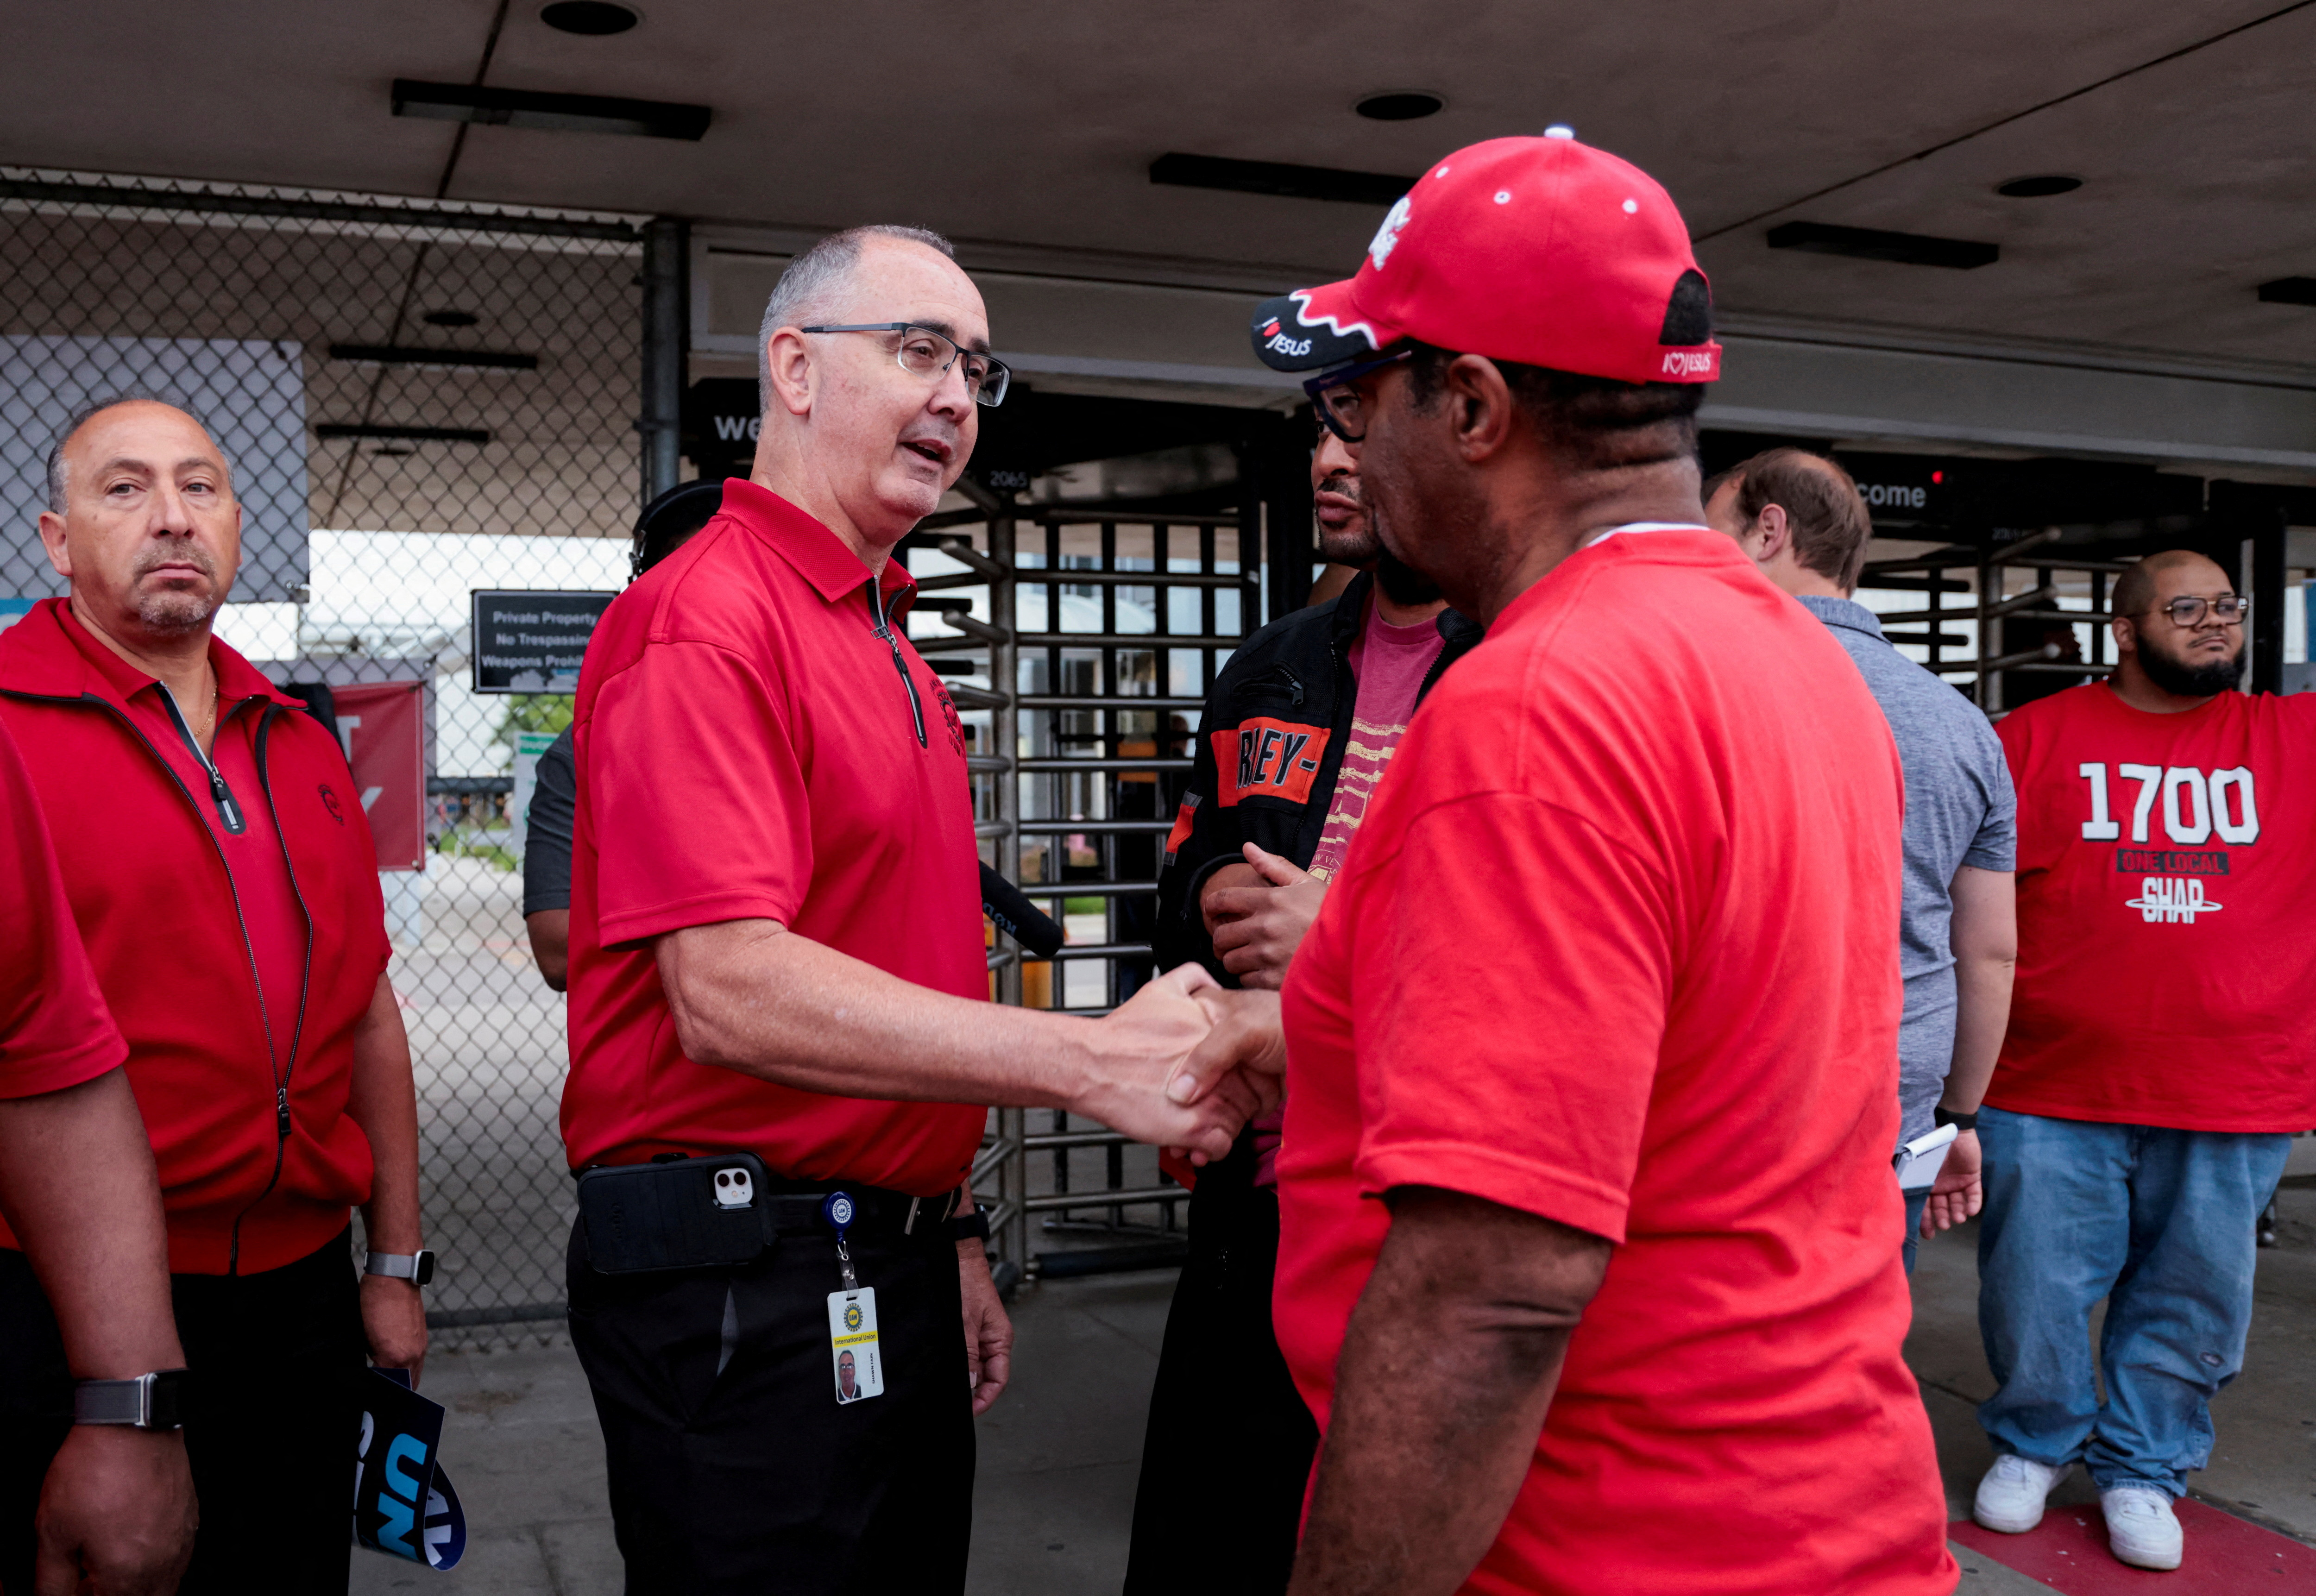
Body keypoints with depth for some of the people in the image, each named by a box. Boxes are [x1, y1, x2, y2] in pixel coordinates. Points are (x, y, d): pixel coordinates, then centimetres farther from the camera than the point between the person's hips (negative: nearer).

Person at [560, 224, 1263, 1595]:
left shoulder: (892, 643, 15)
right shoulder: (705, 621, -14)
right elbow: (730, 994, -26)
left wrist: (953, 1234, 16)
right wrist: (1091, 1060, -30)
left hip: (896, 1264, 9)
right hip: (748, 1288, -9)